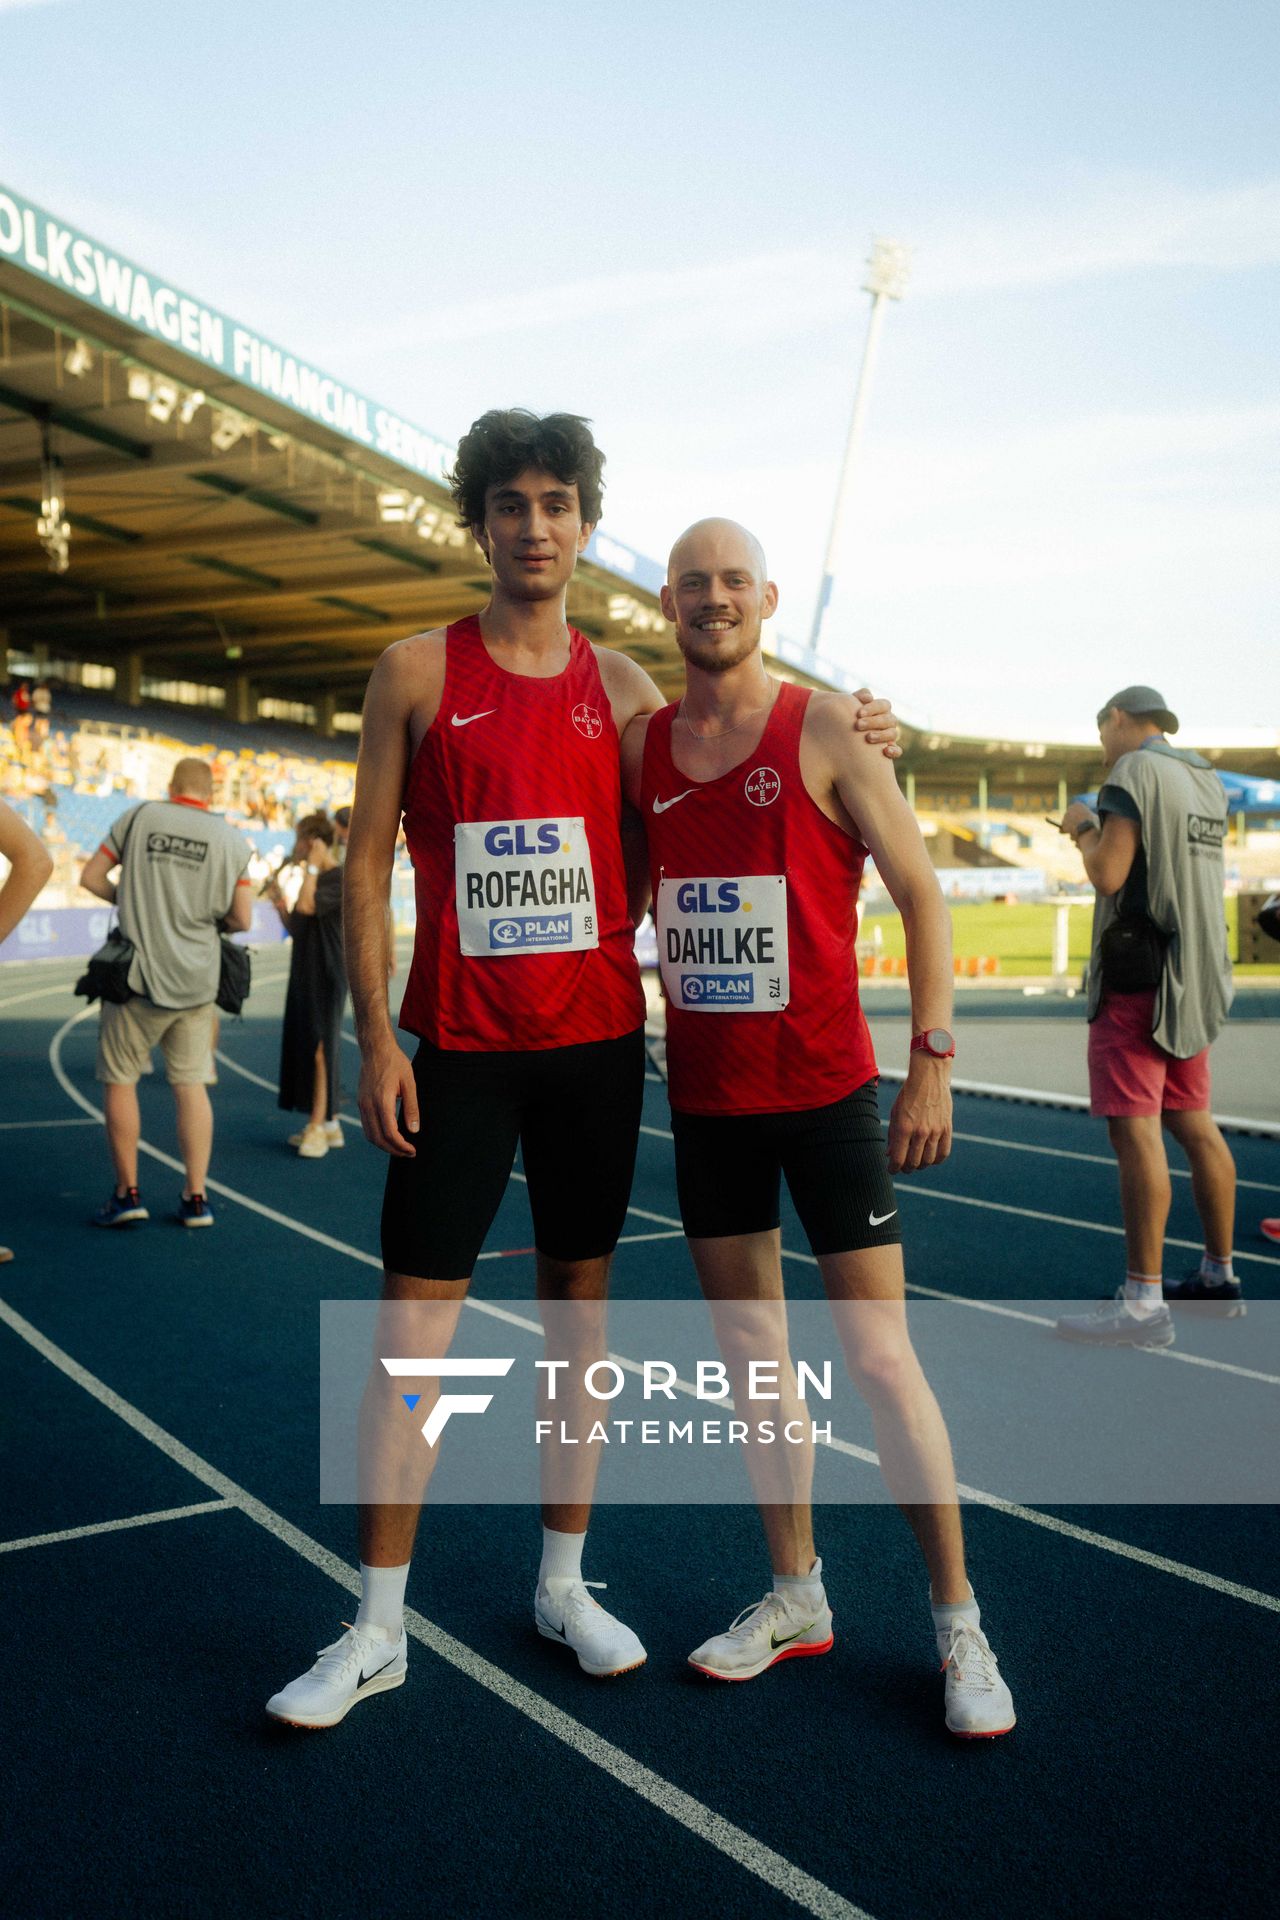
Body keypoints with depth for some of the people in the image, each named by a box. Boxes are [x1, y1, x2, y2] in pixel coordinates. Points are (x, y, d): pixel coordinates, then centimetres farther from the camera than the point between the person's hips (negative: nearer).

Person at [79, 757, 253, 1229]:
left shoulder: (140, 816, -1)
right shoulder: (231, 840, 1)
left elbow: (91, 876, 3)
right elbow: (242, 919, 1)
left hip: (138, 973, -2)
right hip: (196, 981, 2)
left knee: (119, 1079, 9)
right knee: (191, 1085, 8)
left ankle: (127, 1193, 10)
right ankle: (196, 1198, 9)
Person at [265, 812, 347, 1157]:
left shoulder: (339, 878, -12)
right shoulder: (314, 879, 16)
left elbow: (306, 906, -28)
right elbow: (295, 929, 19)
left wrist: (312, 864, -20)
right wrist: (278, 901, 5)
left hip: (326, 976, -10)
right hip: (304, 974, 10)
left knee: (319, 1048, -9)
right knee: (306, 1047, 12)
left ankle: (319, 1126, -6)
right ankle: (328, 1123, 19)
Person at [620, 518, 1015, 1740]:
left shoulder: (826, 730, -6)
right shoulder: (640, 746, 6)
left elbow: (920, 892, -5)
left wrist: (932, 1062, -10)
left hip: (827, 1090, -4)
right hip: (703, 1098, 5)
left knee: (879, 1359, -1)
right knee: (750, 1352, 12)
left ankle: (958, 1624, 14)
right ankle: (796, 1595, 27)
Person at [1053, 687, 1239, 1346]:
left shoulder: (1134, 770, -9)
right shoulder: (1204, 780, 16)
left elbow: (1107, 875, -17)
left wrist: (1084, 828, 1)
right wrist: (1099, 833, 28)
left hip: (1139, 977, -9)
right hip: (1195, 977, 9)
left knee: (1135, 1130, -10)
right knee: (1194, 1124, 14)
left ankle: (1143, 1303, -11)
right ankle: (1219, 1278, 23)